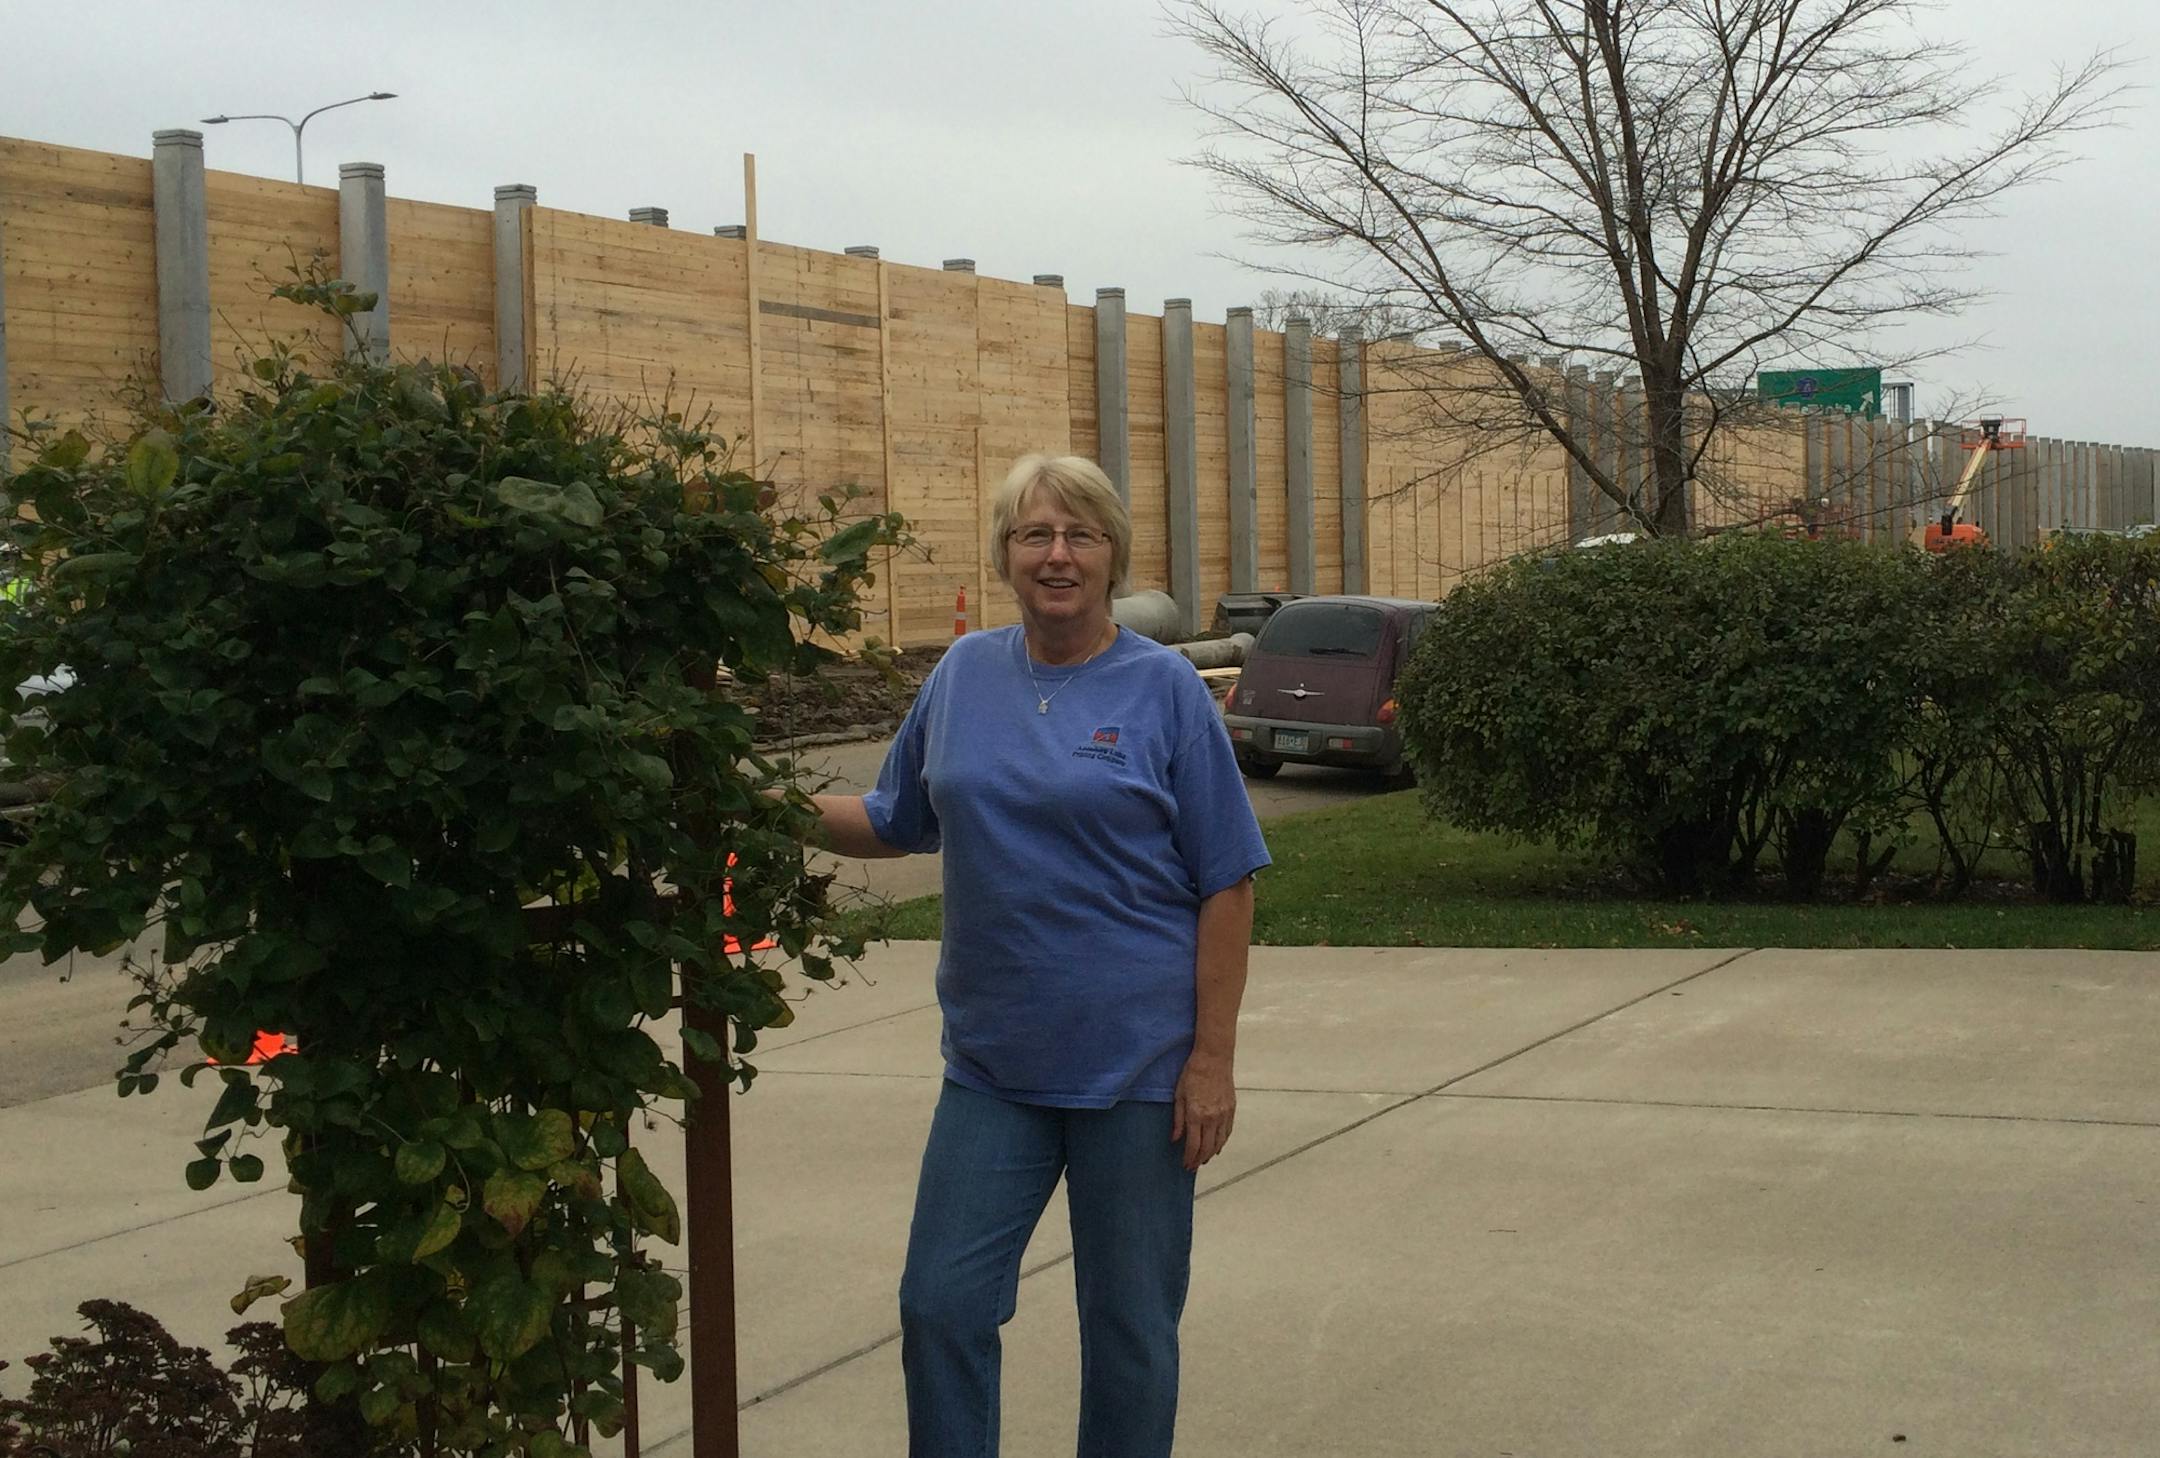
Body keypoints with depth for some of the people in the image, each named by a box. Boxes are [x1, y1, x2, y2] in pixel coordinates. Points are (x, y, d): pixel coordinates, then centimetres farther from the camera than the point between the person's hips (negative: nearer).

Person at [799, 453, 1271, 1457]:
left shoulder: (1162, 689, -6)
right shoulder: (963, 675, 4)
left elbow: (1226, 884, -6)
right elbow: (893, 822, 14)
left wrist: (1212, 1056, -11)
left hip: (1136, 1067, -3)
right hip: (993, 1063, 3)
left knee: (1130, 1325, 8)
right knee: (942, 1306, 4)